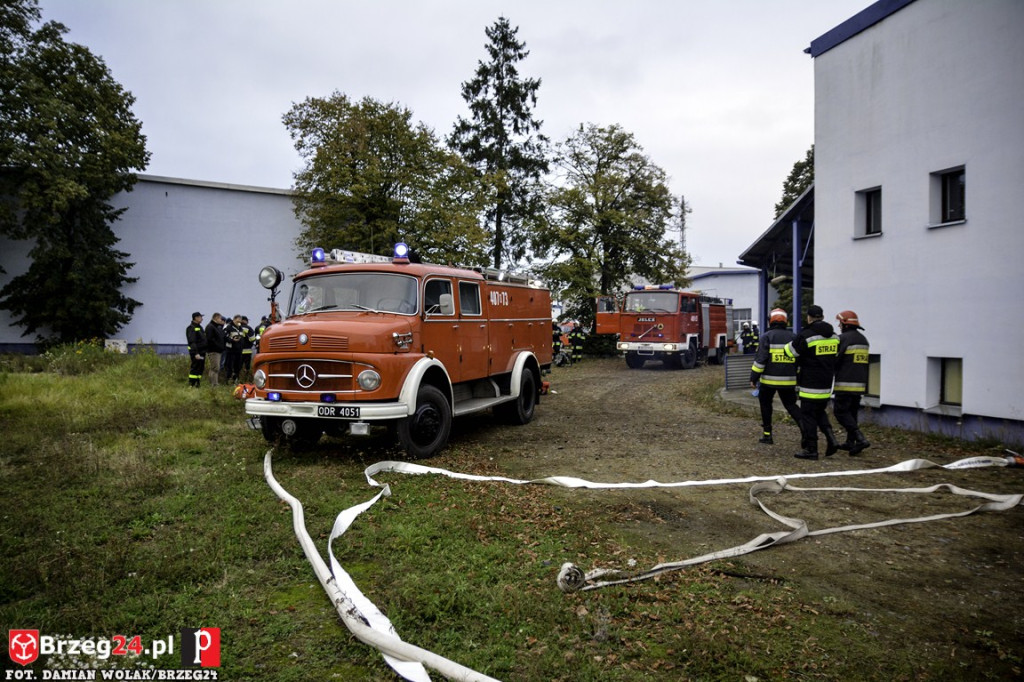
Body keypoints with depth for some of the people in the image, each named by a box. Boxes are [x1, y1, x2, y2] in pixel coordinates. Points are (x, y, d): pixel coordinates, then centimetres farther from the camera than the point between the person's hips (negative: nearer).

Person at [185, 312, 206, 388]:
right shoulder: (191, 328, -12)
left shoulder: (199, 327, 18)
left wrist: (204, 351, 21)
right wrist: (195, 353, -25)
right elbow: (192, 342, -19)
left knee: (200, 368, 12)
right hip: (196, 352, -9)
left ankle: (197, 384, 19)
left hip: (202, 352, 9)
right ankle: (191, 385, -4)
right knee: (195, 368, -8)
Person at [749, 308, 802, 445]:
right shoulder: (793, 337, 8)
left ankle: (767, 434, 14)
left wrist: (753, 378, -5)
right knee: (790, 405, 15)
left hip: (769, 380, -3)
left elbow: (760, 359, -11)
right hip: (789, 381, 3)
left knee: (765, 404, 13)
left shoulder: (767, 337, -6)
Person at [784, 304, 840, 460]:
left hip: (810, 384, -7)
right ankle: (831, 439, 6)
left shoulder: (805, 335, -14)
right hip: (826, 383, 7)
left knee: (808, 415, 0)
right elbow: (836, 357, 19)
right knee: (820, 412, 21)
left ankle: (810, 449, 3)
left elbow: (790, 352, -5)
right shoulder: (834, 336, 9)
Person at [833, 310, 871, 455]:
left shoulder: (843, 338, -12)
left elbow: (834, 360, -14)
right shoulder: (864, 340, 15)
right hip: (860, 383, 8)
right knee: (852, 412, 16)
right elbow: (864, 363, 18)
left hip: (845, 384, -8)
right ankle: (850, 442, 20)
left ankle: (860, 439, -14)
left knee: (841, 412, -4)